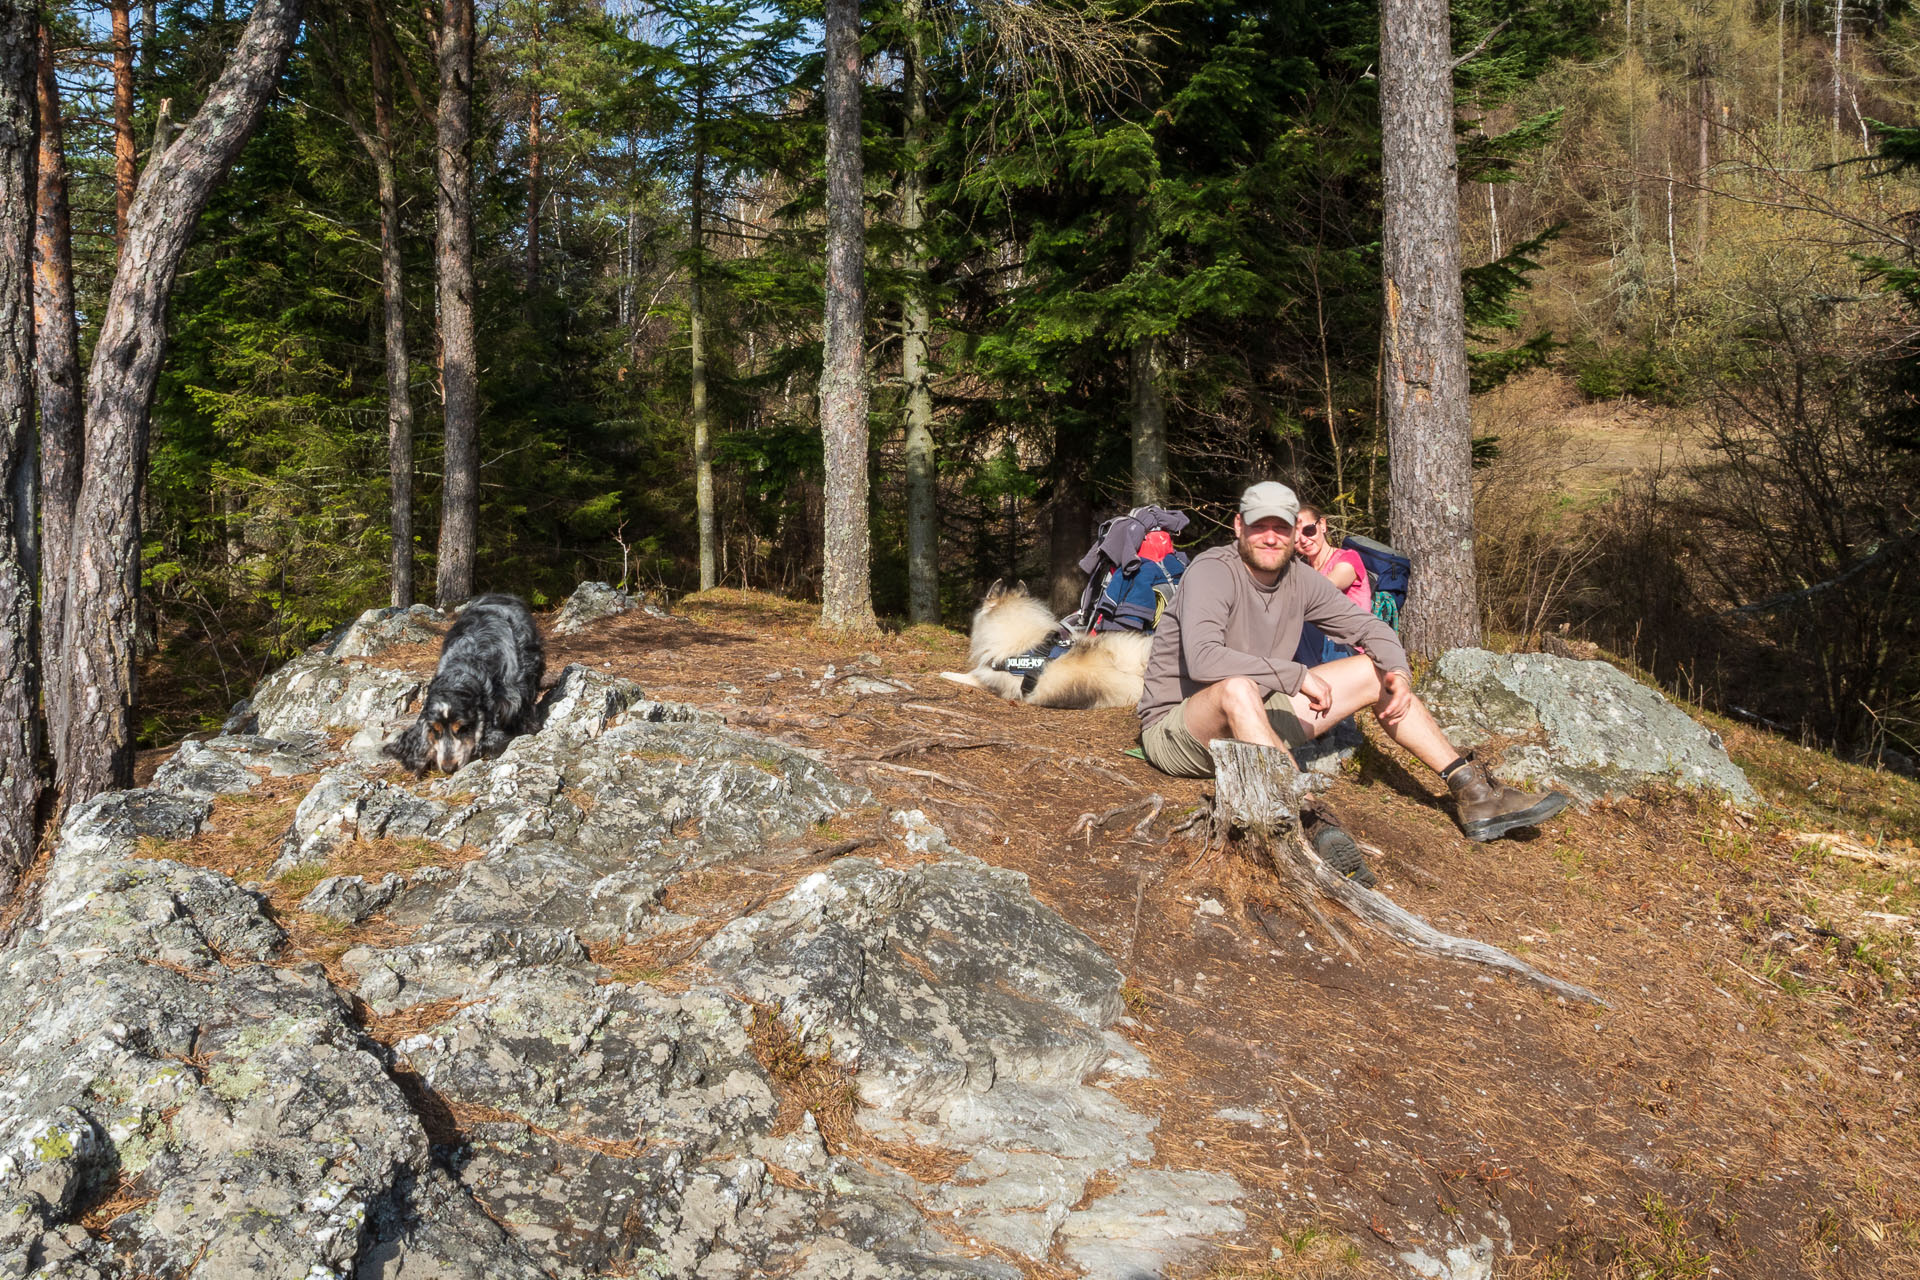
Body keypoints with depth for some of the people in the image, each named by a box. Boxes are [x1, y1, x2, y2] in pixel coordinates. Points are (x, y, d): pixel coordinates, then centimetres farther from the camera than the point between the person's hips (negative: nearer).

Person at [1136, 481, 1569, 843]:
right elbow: (1203, 659, -36)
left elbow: (1370, 628, 9)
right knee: (1238, 687, -42)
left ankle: (1474, 794, 0)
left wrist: (1397, 673, -13)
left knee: (1372, 673, 3)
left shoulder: (1299, 579, 2)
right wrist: (1297, 677, -33)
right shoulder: (1212, 571, -20)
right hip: (1174, 727, -7)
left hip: (1254, 725, 8)